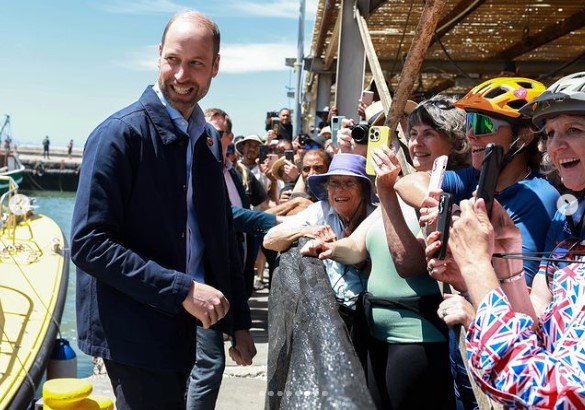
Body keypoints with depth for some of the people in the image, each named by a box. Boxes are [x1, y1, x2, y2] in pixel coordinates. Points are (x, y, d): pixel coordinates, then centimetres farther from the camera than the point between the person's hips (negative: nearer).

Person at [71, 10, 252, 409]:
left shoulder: (209, 139, 7)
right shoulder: (121, 133, -14)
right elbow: (88, 243, -19)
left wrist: (238, 321, 14)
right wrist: (182, 289, -22)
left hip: (182, 327, 7)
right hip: (133, 330, -7)